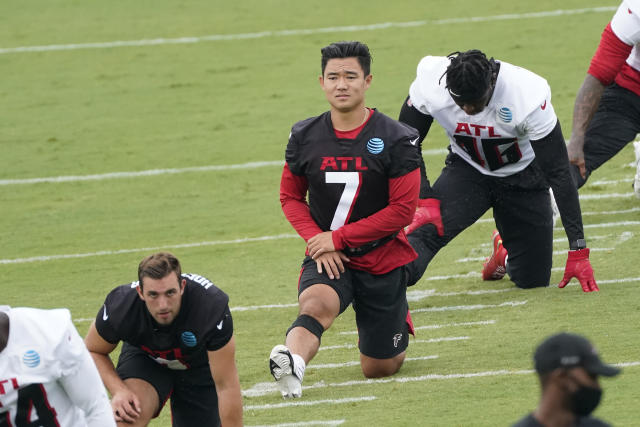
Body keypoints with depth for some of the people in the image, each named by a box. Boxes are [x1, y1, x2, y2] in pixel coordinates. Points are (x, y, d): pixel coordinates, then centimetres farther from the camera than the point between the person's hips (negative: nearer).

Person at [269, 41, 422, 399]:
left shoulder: (397, 140, -10)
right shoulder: (305, 137, 0)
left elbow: (403, 210, -12)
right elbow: (291, 197, 11)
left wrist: (338, 238, -14)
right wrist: (318, 241, -8)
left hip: (382, 260, -1)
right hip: (327, 260, 1)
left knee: (379, 368, 8)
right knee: (316, 302, -35)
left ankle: (400, 316, 41)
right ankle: (291, 363, -62)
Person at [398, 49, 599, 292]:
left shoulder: (527, 96, -33)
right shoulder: (430, 84, -28)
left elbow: (558, 173, -26)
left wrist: (578, 250, -25)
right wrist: (425, 201, -24)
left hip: (522, 178, 0)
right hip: (467, 171, 0)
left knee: (534, 279, 3)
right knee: (429, 227, -30)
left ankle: (505, 250, 36)